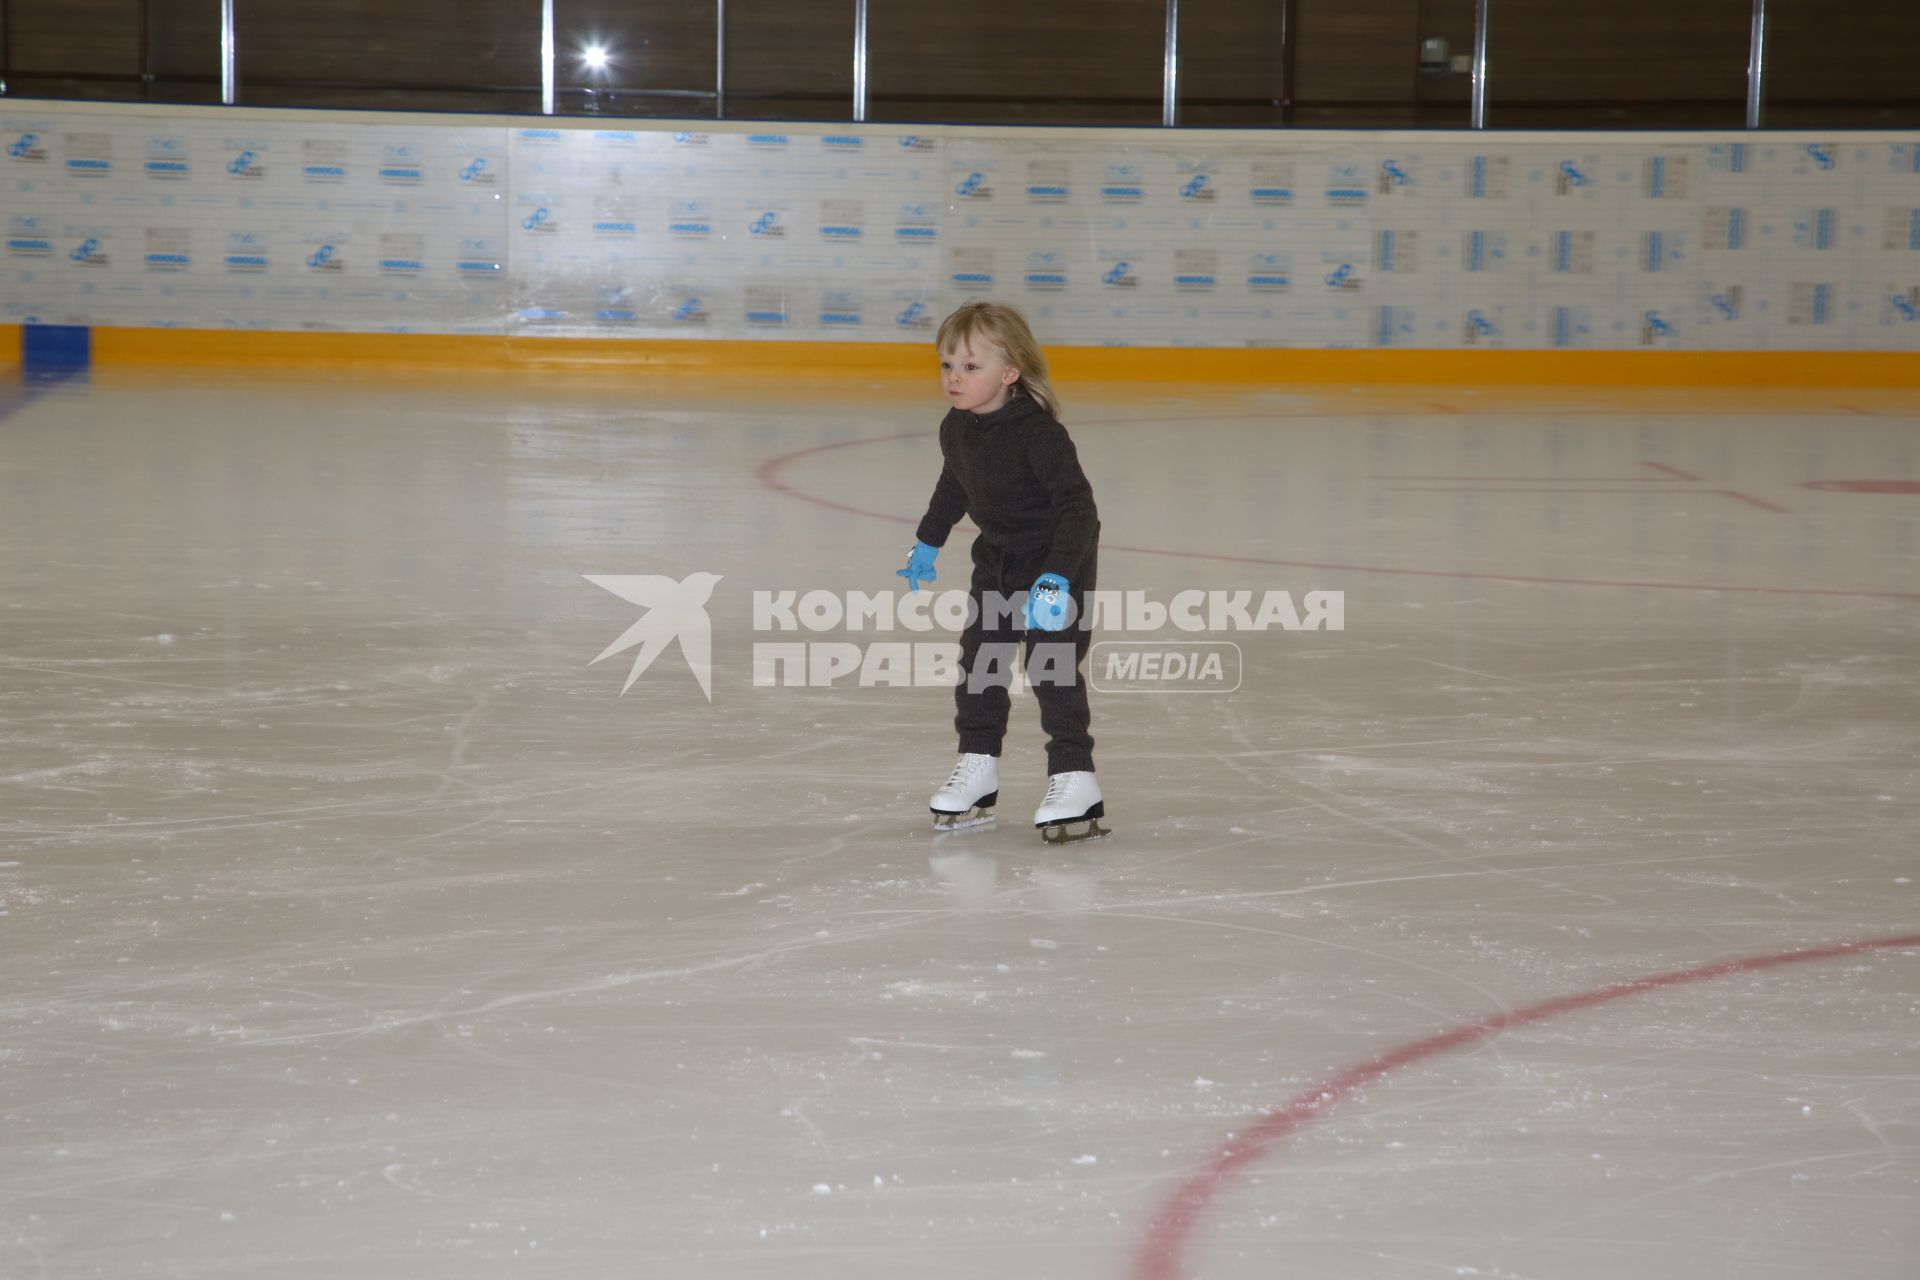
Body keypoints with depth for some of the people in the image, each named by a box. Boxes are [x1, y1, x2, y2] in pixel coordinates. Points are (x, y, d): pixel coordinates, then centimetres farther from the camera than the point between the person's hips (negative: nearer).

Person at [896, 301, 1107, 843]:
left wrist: (1057, 579, -38)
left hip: (1060, 560, -8)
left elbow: (1077, 504, -31)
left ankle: (1074, 778, -6)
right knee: (980, 657, 9)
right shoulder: (956, 429, -5)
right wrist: (927, 543, 28)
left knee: (1052, 665, -13)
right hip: (998, 561, 8)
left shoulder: (1037, 432, -29)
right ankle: (977, 766, 20)